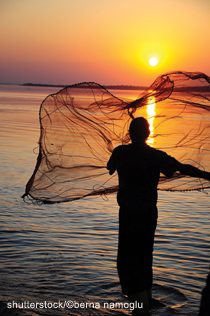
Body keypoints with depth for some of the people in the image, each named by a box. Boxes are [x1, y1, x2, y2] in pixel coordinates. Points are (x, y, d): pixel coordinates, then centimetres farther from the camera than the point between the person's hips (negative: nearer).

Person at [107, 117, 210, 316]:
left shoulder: (121, 152, -5)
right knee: (144, 254, 20)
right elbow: (183, 168, -8)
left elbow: (111, 167, 16)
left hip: (129, 211, -4)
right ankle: (146, 297, 32)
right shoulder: (156, 156, 0)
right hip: (150, 210, 4)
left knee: (128, 258, -1)